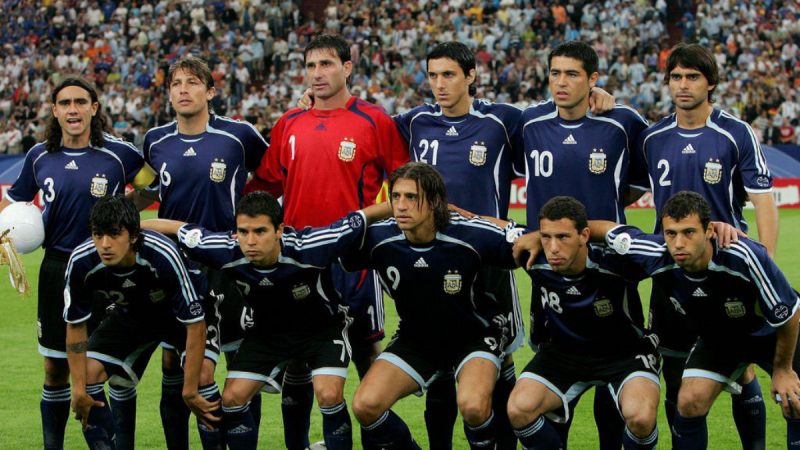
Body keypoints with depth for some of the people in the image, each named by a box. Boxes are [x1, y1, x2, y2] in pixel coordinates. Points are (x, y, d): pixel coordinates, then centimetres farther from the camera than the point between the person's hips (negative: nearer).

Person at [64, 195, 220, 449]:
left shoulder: (164, 256, -40)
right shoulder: (81, 263, -29)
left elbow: (195, 325, -33)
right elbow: (75, 326, -14)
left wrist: (190, 392, -32)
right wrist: (78, 389, -17)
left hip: (180, 312, -4)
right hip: (131, 313, 4)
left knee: (200, 376, -27)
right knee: (88, 373, -10)